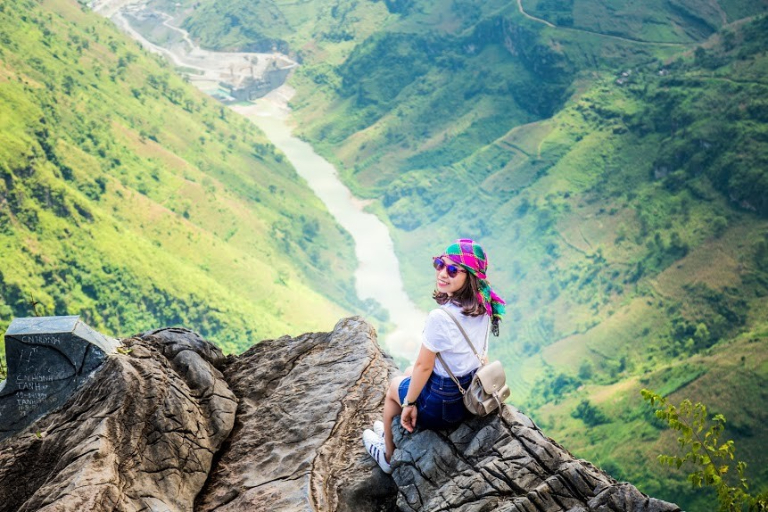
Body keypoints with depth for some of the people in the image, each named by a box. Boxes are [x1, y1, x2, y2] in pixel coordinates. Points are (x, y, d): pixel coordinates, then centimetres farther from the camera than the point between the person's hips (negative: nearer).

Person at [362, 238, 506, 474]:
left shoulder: (440, 318, -34)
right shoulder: (484, 307, -12)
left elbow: (424, 366, -23)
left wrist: (409, 403, -7)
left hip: (443, 406, -6)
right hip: (473, 394, 6)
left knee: (394, 386, 26)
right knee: (409, 373, 32)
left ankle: (389, 457, 47)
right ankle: (393, 432, 53)